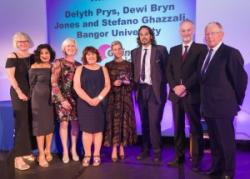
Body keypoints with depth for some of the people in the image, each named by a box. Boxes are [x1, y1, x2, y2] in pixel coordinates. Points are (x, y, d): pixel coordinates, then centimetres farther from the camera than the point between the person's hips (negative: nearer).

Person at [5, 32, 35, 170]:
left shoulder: (32, 57, 10)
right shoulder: (12, 57, -6)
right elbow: (10, 76, -11)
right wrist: (19, 92, -15)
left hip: (32, 92, 6)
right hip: (19, 93, -6)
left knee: (30, 123, 9)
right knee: (21, 123, -6)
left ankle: (26, 152, 22)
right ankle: (18, 157, -1)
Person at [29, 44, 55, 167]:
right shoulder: (34, 68, -9)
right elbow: (32, 84, 1)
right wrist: (35, 97, 5)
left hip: (52, 98, 4)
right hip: (39, 98, -4)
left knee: (50, 124, 11)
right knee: (40, 125, 1)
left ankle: (48, 151, 27)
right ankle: (41, 155, 10)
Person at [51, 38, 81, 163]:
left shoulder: (78, 65, 10)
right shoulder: (59, 63, -2)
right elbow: (53, 83, -8)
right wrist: (62, 99, -13)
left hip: (76, 97, 4)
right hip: (62, 97, -3)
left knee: (75, 123, 4)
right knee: (64, 123, -6)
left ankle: (73, 149, 19)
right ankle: (65, 151, 9)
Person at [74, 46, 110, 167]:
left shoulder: (103, 69, 11)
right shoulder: (80, 69, 6)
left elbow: (107, 86, 2)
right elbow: (77, 87, -4)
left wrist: (98, 98, -13)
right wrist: (89, 99, -15)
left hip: (99, 104, 1)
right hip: (84, 104, -1)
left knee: (98, 129, 2)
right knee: (86, 129, 0)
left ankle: (96, 155, 10)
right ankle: (87, 155, 9)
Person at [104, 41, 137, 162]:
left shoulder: (128, 64, 8)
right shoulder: (108, 65, 8)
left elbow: (133, 81, 6)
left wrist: (128, 82, -14)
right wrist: (113, 83, -13)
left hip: (126, 97, 1)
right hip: (113, 97, 0)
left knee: (124, 121, 1)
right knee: (114, 122, -5)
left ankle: (122, 148, 12)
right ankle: (114, 150, -2)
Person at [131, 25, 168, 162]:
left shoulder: (160, 50, 0)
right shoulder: (135, 52, 12)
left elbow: (167, 69, -1)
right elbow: (134, 72, 14)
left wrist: (162, 86, -7)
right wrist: (135, 86, 1)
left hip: (155, 90, -4)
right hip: (141, 90, 4)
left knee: (154, 122, -6)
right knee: (144, 122, 11)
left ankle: (157, 151, 8)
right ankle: (145, 149, 22)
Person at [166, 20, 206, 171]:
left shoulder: (201, 48, 1)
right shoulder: (174, 50, 15)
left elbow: (200, 71, -9)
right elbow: (169, 71, 8)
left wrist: (185, 87, -17)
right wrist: (175, 87, -8)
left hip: (192, 95, -4)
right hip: (176, 94, 4)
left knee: (195, 128, 4)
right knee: (178, 128, 10)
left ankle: (197, 160, 13)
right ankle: (179, 156, 20)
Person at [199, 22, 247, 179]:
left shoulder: (231, 53, -11)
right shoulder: (205, 54, 12)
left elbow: (241, 78, -11)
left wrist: (237, 100, -5)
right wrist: (204, 102, 10)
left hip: (223, 105, -7)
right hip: (208, 106, 8)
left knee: (227, 140, 5)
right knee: (214, 140, 18)